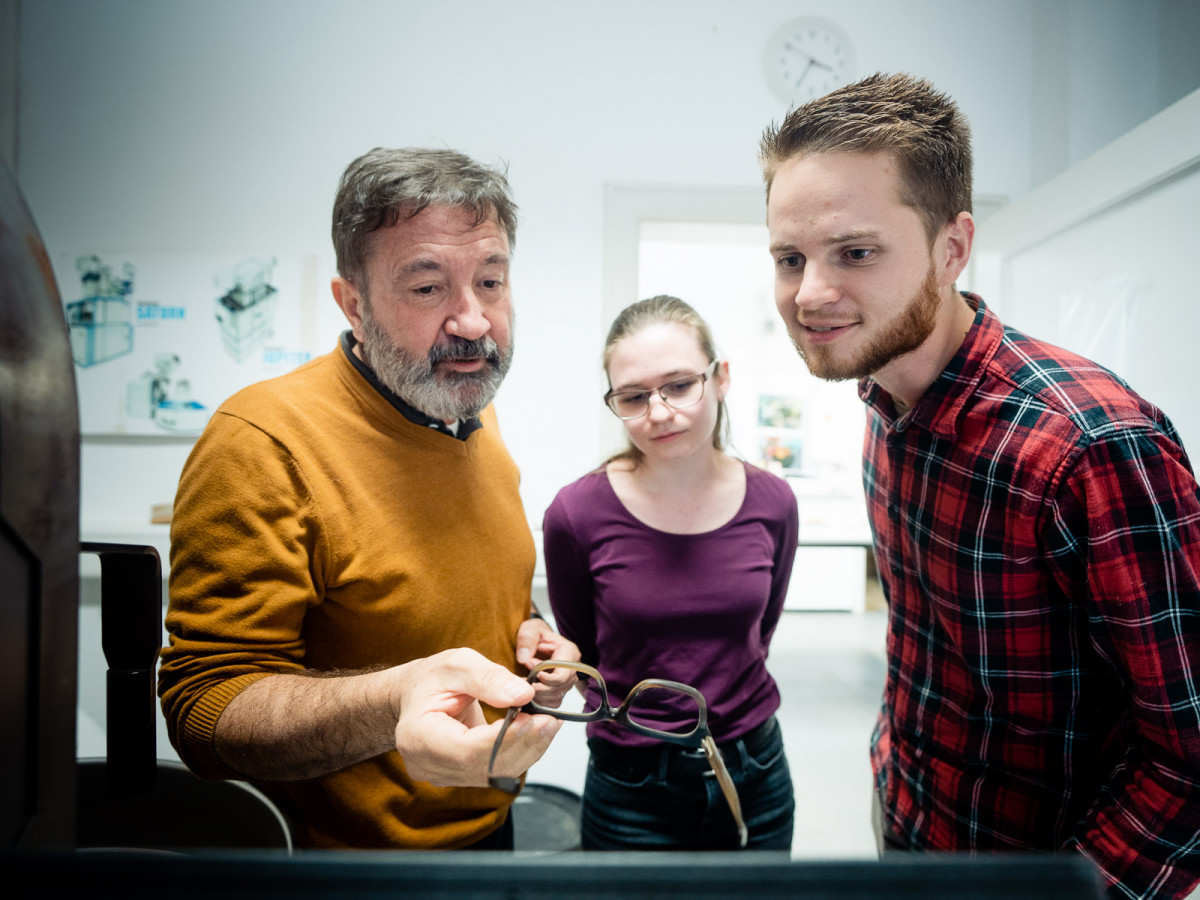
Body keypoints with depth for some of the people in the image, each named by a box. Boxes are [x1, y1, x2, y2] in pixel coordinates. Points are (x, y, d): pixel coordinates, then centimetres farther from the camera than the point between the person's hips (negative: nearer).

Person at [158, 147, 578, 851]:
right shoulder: (262, 442, -24)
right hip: (345, 848, -6)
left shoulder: (477, 418, -1)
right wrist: (392, 704, -42)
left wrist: (523, 633, -6)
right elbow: (205, 712, -24)